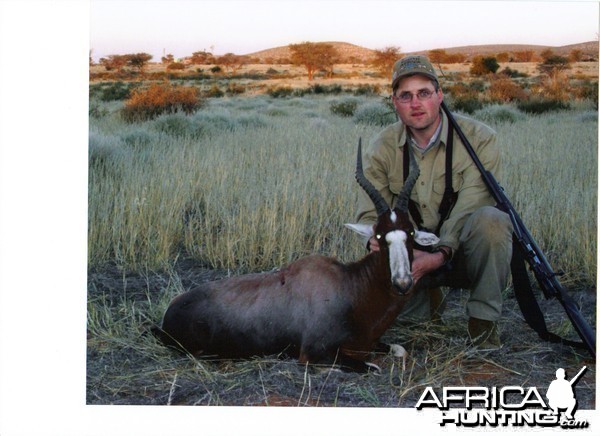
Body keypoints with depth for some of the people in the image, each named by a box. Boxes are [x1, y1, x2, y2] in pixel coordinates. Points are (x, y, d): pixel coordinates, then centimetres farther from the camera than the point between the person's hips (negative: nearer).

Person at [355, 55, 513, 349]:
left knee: (491, 219, -35)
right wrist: (376, 239, -31)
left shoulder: (479, 139, -14)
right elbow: (369, 212, -7)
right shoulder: (382, 148, -4)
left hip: (462, 252, -2)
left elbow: (470, 209, -22)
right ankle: (429, 294, 9)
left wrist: (441, 254, -37)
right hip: (412, 251, 2)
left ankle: (483, 321, -18)